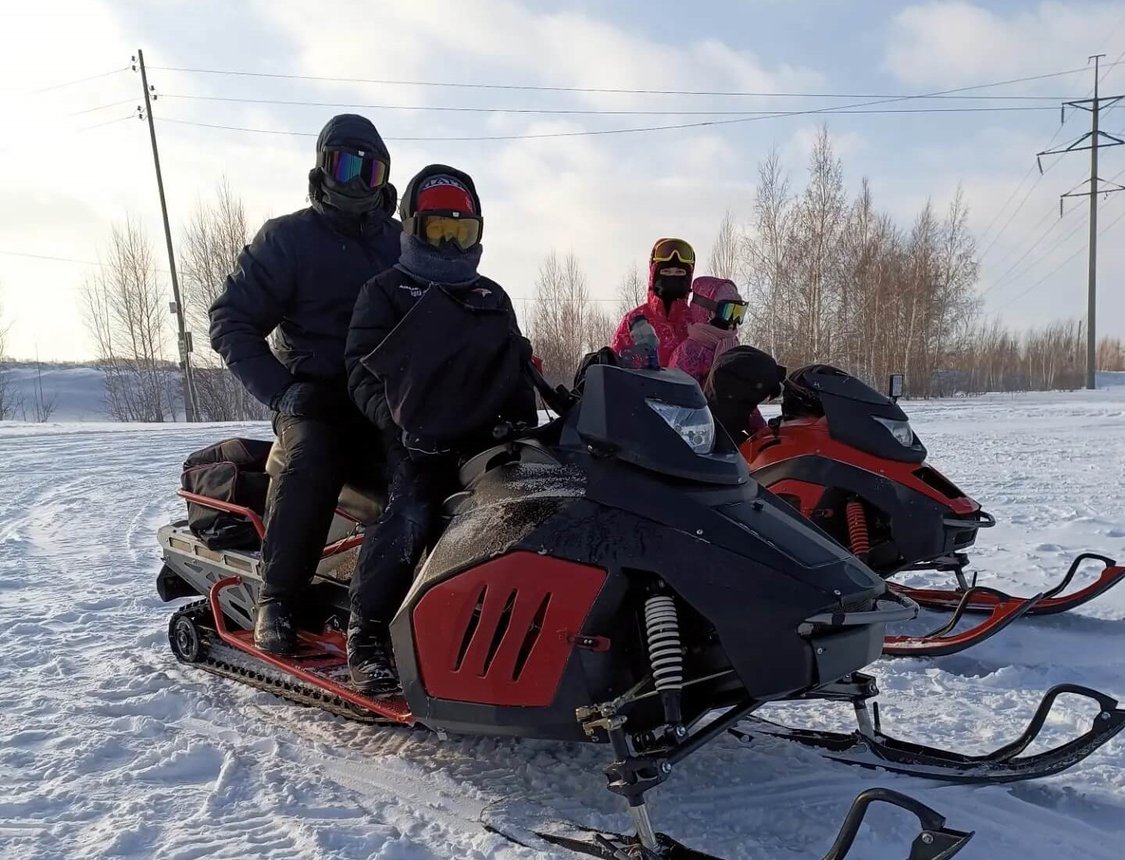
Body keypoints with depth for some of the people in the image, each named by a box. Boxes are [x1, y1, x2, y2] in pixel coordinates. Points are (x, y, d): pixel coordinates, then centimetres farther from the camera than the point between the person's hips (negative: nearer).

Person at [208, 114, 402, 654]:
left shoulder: (401, 242, 18)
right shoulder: (288, 237, 5)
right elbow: (231, 321, 1)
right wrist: (280, 391, -11)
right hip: (317, 396, -4)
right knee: (311, 459, -35)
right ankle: (275, 599, -23)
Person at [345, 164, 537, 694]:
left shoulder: (493, 298, 25)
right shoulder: (385, 292, 12)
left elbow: (519, 369, 26)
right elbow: (361, 371, 2)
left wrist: (524, 422, 7)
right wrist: (393, 418, -16)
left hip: (488, 439, 5)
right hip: (418, 442, -4)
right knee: (409, 516, -28)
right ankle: (366, 636, -15)